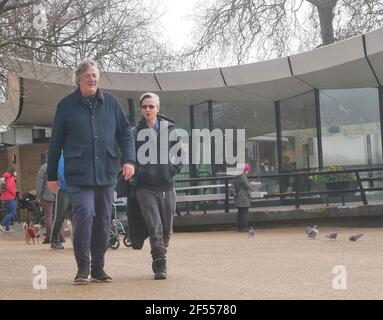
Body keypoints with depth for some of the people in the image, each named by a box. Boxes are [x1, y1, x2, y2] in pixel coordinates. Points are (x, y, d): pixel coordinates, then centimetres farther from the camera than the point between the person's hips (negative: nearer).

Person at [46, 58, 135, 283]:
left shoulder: (110, 102, 9)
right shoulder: (67, 105, 4)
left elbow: (125, 133, 12)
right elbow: (56, 142, 8)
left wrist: (129, 159, -4)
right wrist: (52, 174, 9)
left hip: (107, 173, 3)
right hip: (79, 174, -3)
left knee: (103, 221, 7)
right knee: (84, 213, -19)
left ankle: (98, 268, 21)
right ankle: (83, 267, -5)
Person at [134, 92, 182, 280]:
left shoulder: (169, 128, 5)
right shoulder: (136, 132, -1)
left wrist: (173, 170, 0)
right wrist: (136, 173, -6)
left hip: (166, 186, 3)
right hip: (145, 187, -3)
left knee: (166, 229, 10)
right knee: (154, 227, -13)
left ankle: (160, 259, 31)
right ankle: (160, 264, -10)